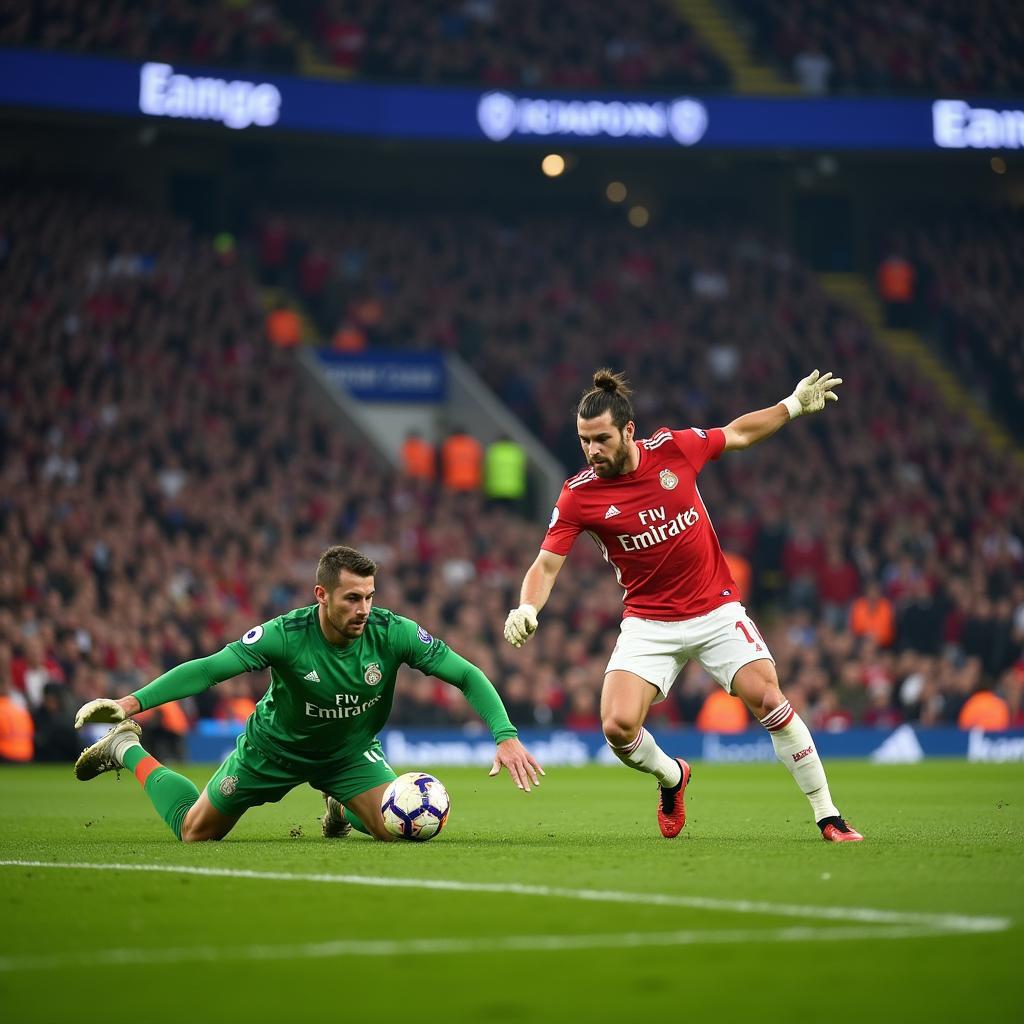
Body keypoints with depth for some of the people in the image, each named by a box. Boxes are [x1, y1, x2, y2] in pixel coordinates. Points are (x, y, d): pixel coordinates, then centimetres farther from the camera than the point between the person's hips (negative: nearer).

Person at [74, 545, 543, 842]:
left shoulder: (393, 633, -28)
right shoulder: (285, 635, -33)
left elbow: (467, 675, -22)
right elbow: (209, 669, -33)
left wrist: (506, 736, -33)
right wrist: (134, 701, -45)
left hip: (351, 750, 2)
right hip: (275, 748, -2)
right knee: (194, 832, 6)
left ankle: (342, 807, 19)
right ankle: (129, 751, 32)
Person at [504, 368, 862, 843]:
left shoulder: (673, 447, -8)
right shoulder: (578, 495, -11)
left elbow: (738, 434, 11)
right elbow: (547, 564, -9)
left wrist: (794, 405, 10)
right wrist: (526, 609, -28)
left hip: (716, 610, 0)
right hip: (648, 623, 0)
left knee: (767, 699, -17)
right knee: (618, 726, -17)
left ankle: (828, 817, -5)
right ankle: (671, 777, 19)